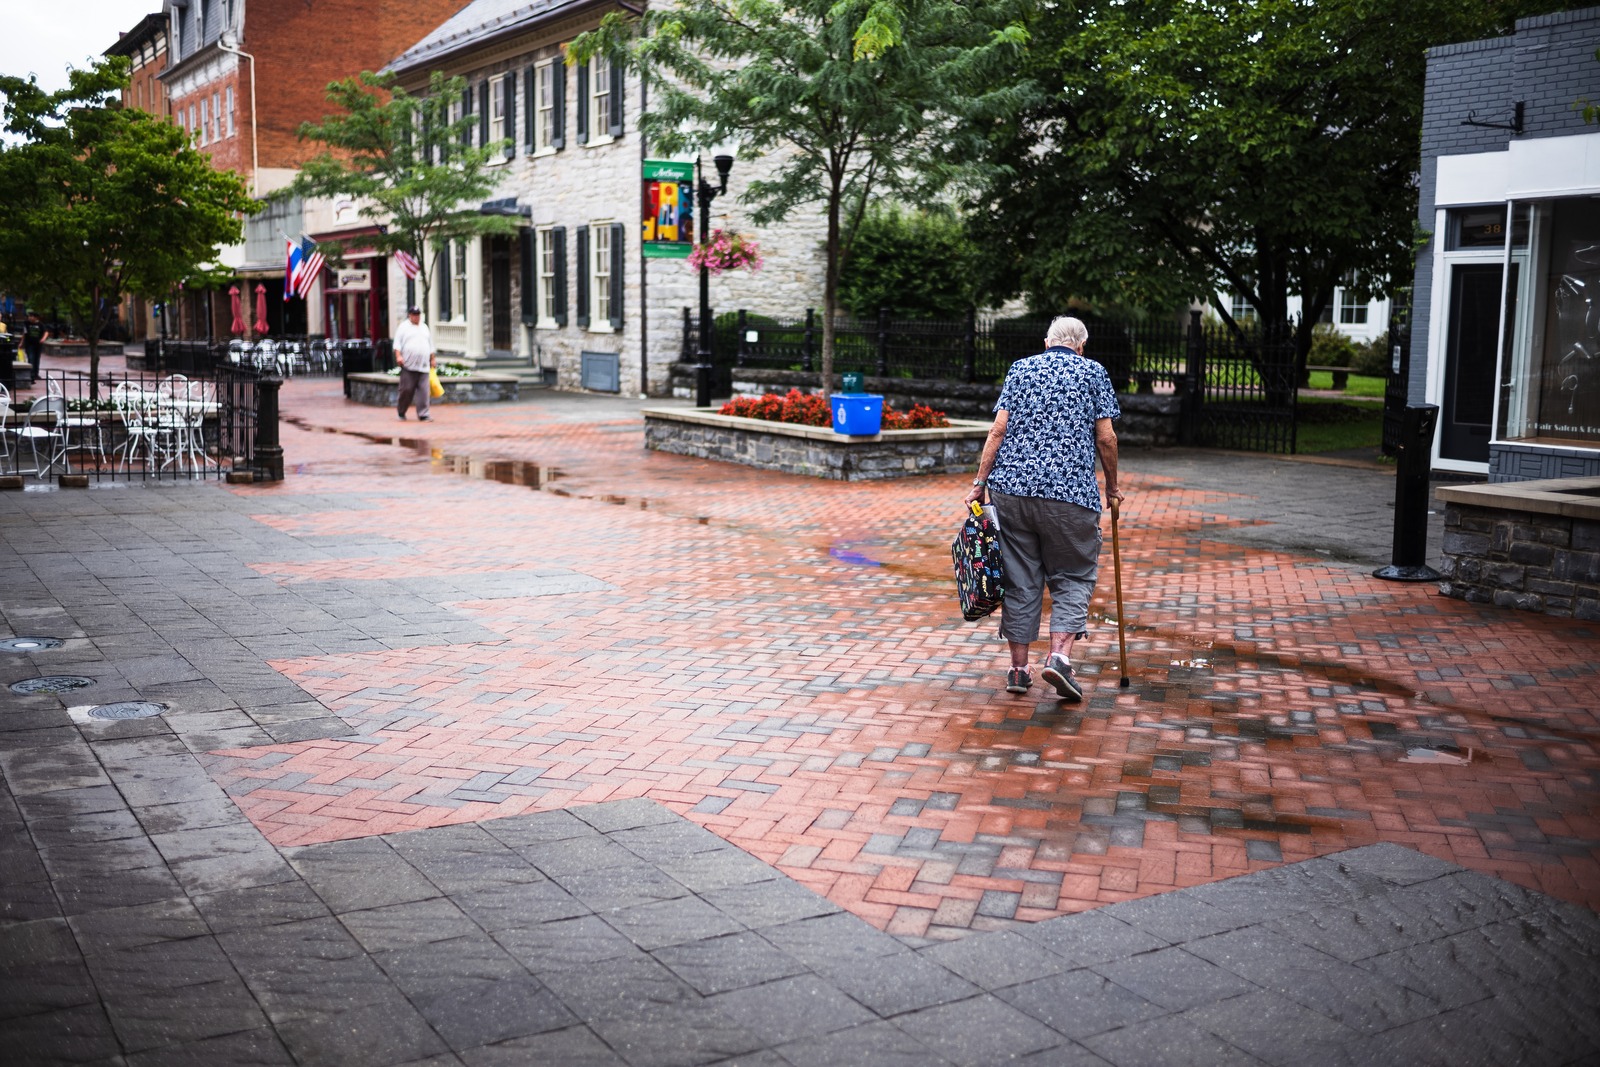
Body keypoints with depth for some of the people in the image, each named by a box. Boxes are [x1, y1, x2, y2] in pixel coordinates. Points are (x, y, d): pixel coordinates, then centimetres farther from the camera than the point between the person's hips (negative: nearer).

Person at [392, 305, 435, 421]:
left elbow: (431, 345, 26)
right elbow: (397, 344, -3)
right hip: (408, 366, -4)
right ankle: (401, 413, 14)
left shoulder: (424, 328, 20)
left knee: (423, 391, -5)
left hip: (423, 367, 4)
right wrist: (398, 356, -16)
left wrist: (432, 359, 23)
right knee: (407, 390, -3)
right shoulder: (403, 327, 5)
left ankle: (423, 414, -4)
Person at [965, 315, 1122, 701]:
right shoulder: (1093, 372, 7)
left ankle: (1018, 668, 14)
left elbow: (998, 430, 3)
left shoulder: (1021, 368, 12)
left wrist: (980, 482, 4)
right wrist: (1112, 486, 14)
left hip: (1011, 486, 3)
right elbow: (1106, 438, 1)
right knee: (1073, 576, 9)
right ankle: (1059, 655, -10)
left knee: (1020, 577, 10)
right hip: (1070, 493, -2)